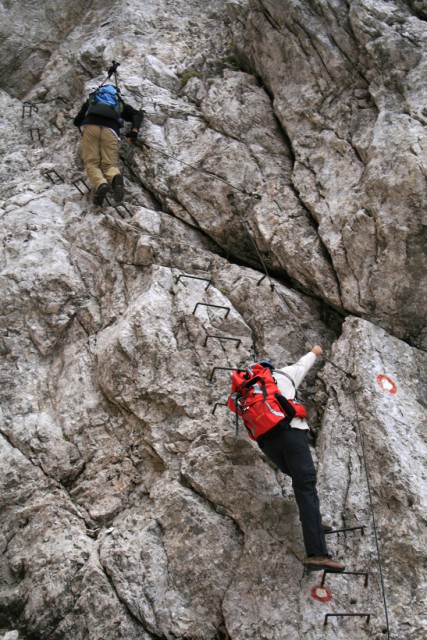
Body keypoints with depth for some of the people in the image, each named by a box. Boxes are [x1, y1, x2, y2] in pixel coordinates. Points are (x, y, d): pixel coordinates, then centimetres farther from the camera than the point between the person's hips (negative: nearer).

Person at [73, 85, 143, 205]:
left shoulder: (91, 99, 38)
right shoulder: (120, 103, 37)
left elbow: (76, 121, 37)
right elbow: (137, 114, 21)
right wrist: (134, 131, 9)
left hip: (90, 126, 0)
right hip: (111, 129, 0)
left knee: (91, 163, -6)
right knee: (110, 164, -6)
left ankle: (100, 184, -39)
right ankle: (115, 177, -43)